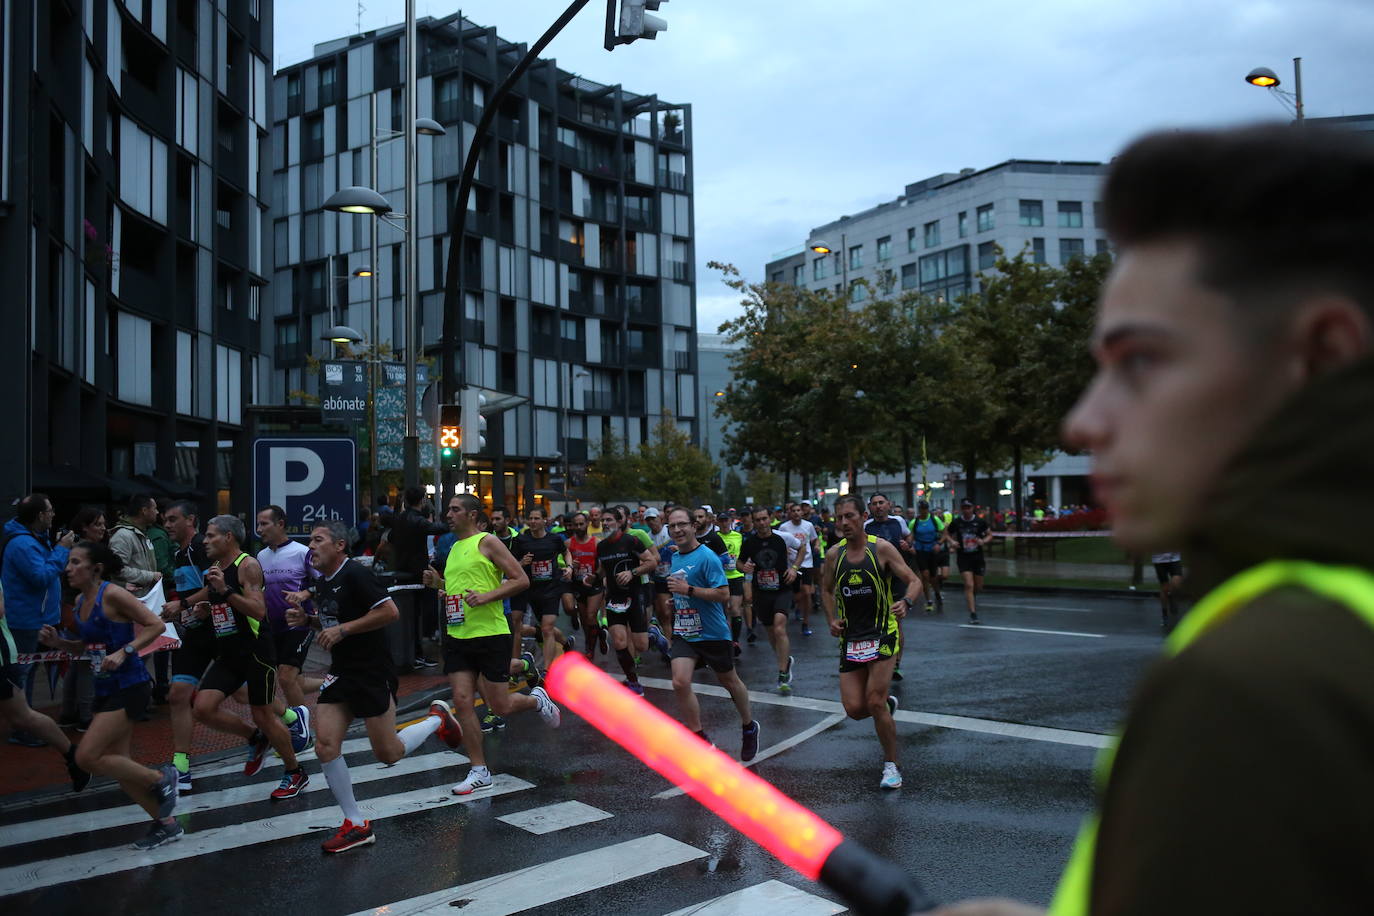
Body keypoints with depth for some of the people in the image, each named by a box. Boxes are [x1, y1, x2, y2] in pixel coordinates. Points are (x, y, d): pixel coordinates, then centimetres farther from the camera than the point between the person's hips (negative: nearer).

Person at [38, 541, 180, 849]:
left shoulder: (112, 595, -14)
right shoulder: (80, 601, 10)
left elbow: (155, 625, -17)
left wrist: (123, 652, -25)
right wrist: (58, 642, 5)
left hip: (129, 687, -9)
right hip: (105, 689, 9)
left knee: (87, 757, -13)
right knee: (117, 766, 9)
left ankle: (161, 778, 4)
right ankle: (166, 824, 21)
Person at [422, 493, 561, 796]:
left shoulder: (487, 542, -7)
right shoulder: (454, 549, 16)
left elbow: (521, 580, -12)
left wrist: (487, 596, -22)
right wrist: (438, 583, 10)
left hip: (490, 634, -7)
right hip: (457, 636, 7)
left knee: (499, 707, -1)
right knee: (462, 701, -2)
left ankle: (537, 700, 31)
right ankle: (479, 772, 8)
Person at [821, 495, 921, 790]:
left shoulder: (881, 549, -9)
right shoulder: (834, 554, 2)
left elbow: (914, 582, -9)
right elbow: (827, 590, 18)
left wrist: (906, 602, -30)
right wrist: (832, 619, 3)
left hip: (882, 635, -4)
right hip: (850, 639, 4)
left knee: (875, 704, -11)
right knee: (854, 709, -1)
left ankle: (891, 765, 10)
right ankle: (888, 702, 35)